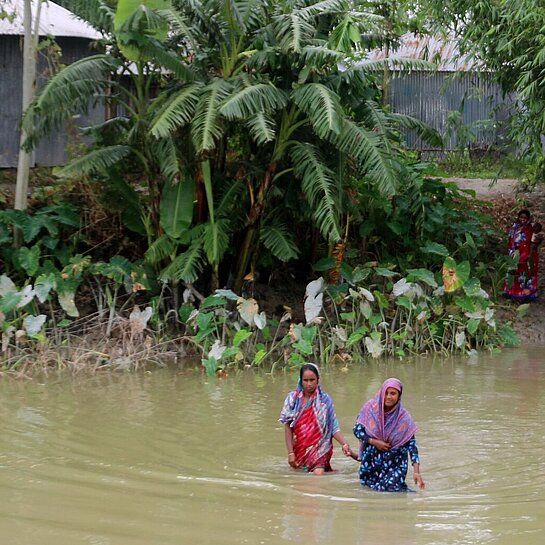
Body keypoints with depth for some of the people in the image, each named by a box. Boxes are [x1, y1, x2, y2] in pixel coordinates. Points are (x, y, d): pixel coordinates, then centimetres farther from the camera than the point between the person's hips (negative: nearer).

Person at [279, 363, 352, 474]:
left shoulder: (325, 400, -2)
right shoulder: (292, 398, 0)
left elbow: (334, 427, -3)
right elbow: (288, 428, 0)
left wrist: (344, 444, -20)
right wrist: (290, 453, -5)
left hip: (319, 449, -2)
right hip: (299, 450, 2)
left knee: (318, 475, -19)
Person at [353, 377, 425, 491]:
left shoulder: (404, 417, -13)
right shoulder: (370, 407, -10)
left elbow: (412, 445, -14)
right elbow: (357, 430, -3)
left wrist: (416, 472, -22)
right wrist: (373, 442, -17)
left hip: (395, 462, -2)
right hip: (371, 458, 2)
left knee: (390, 488, -16)